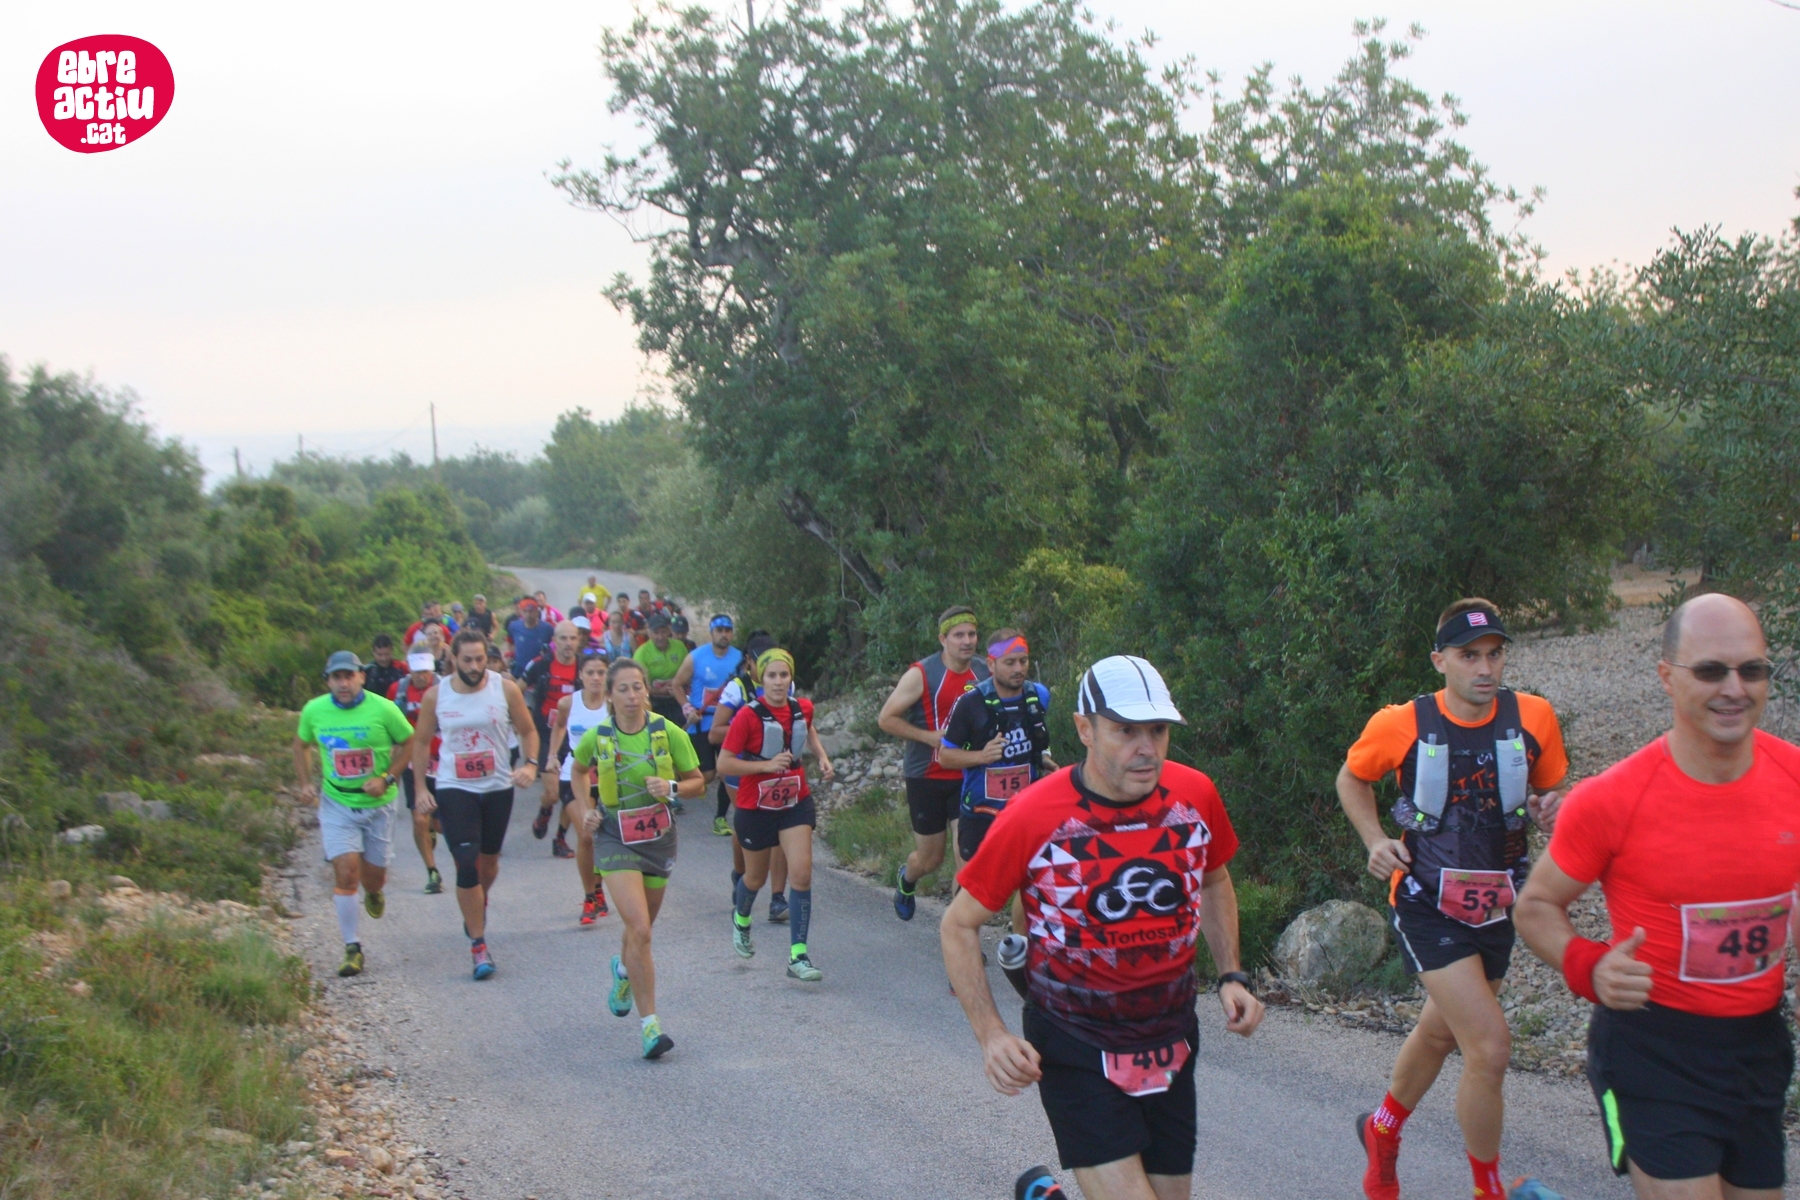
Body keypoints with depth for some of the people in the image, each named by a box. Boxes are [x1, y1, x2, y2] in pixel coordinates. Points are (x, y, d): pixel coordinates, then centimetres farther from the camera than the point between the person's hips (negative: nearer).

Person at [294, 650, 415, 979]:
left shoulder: (382, 709, -12)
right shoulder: (314, 711, -4)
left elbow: (409, 742, 0)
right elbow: (301, 745, 14)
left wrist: (387, 778, -9)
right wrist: (305, 783, 3)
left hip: (377, 803, 0)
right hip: (336, 804, 0)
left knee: (373, 875, 9)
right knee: (346, 872, -11)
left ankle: (373, 892, 48)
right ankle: (352, 948, -1)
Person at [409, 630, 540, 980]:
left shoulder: (506, 689, -7)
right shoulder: (435, 696, -6)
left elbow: (528, 731, 3)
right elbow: (421, 742, 6)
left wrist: (530, 764, -14)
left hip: (498, 788, 2)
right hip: (453, 790, -2)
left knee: (489, 860, 17)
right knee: (466, 864, -13)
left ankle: (479, 906, 51)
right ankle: (478, 945, -6)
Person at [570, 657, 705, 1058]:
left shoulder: (669, 733, -10)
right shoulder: (595, 738, -9)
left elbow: (697, 783, -1)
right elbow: (579, 772, 14)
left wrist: (672, 787, -20)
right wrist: (585, 811, 2)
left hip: (658, 837, 2)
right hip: (615, 839, -2)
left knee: (640, 928, 19)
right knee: (640, 929, -17)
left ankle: (624, 969, 55)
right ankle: (649, 1023, -10)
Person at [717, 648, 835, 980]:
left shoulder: (802, 708, -3)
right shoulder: (749, 716, -17)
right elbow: (724, 764, -18)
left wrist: (822, 757, 6)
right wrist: (767, 765, -27)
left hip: (796, 803, 3)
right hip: (756, 807, -3)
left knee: (802, 874, -13)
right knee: (756, 878, 16)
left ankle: (799, 956, -9)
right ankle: (741, 919, 51)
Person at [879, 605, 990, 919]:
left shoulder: (984, 673, 1)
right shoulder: (922, 675, -12)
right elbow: (886, 719, -10)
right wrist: (930, 736, -18)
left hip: (967, 776, 3)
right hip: (927, 778, -3)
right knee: (930, 859, 11)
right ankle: (906, 880, 45)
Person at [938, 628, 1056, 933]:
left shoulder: (1039, 696, 0)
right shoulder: (972, 703, -13)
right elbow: (946, 755, -6)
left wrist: (1044, 759, 0)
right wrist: (982, 755, -22)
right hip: (980, 813, -3)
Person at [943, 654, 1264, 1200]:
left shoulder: (1195, 796, -7)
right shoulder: (1033, 817, -19)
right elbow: (959, 925, -7)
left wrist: (1230, 977, 4)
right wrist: (991, 1036, -16)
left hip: (1170, 1046, 5)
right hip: (1076, 1050, -5)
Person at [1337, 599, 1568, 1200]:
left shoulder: (1533, 718, -8)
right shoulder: (1400, 726, -14)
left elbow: (1554, 790, 8)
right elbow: (1352, 778, 6)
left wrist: (1551, 808, -16)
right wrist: (1376, 840, -10)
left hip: (1497, 909, 4)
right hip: (1426, 908, -4)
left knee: (1439, 1034, 23)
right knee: (1490, 1047, -16)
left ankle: (1382, 1132, 51)